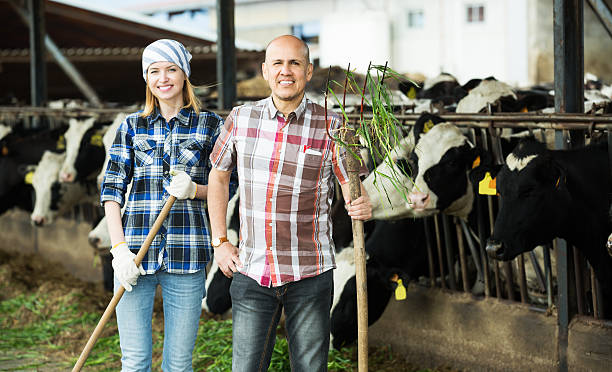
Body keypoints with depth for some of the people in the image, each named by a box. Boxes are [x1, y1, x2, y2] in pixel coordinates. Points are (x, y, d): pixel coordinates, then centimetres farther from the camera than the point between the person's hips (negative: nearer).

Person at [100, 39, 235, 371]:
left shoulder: (210, 125, 7)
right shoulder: (132, 126, 9)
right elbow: (111, 190, 6)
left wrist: (195, 189, -12)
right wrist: (119, 248, -7)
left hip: (186, 254, -1)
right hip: (135, 255, 1)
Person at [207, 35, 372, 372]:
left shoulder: (330, 128, -4)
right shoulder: (240, 120, 2)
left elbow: (353, 189, -2)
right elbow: (217, 178, 15)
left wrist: (361, 207, -26)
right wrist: (219, 242, 9)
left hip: (310, 274, -1)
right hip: (252, 273, 1)